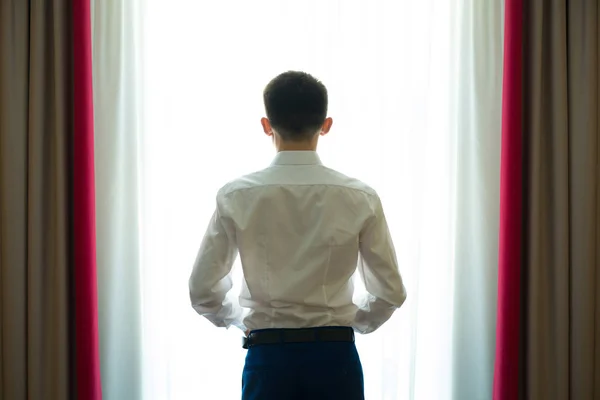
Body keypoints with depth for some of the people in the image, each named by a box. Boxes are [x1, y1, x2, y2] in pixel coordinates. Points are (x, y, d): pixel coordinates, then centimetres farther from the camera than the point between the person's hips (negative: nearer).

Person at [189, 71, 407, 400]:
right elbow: (391, 292, -1)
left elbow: (202, 291, -2)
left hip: (269, 357, 0)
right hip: (335, 357, 0)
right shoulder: (359, 199, -7)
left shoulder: (237, 197, -7)